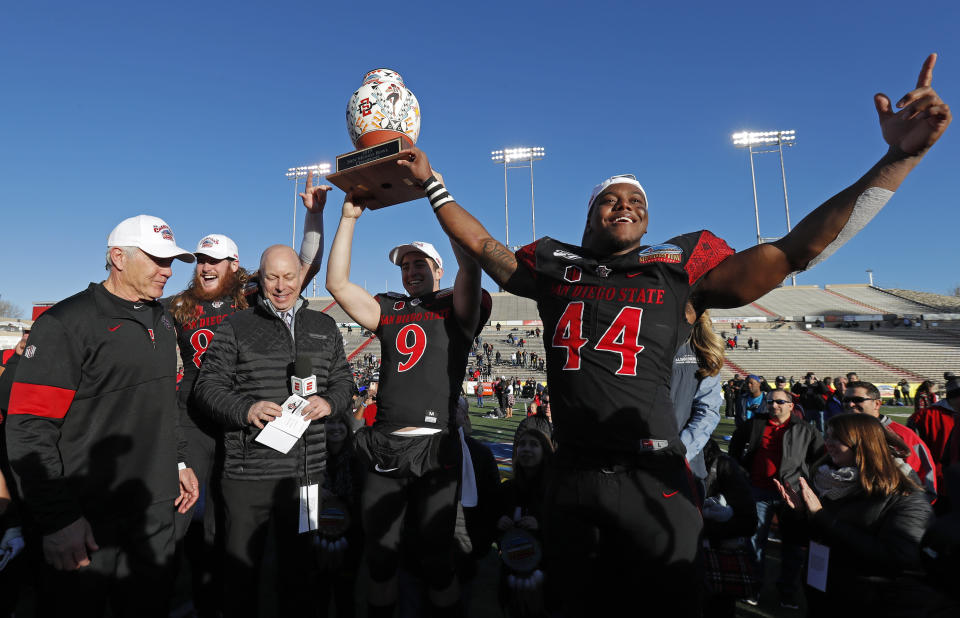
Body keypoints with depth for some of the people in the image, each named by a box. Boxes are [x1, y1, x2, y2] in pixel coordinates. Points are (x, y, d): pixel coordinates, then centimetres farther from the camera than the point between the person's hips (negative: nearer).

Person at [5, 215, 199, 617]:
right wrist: (58, 520, -18)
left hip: (155, 510, 7)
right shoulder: (68, 323, -14)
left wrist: (179, 462, 14)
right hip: (86, 522, -6)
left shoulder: (162, 322, 10)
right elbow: (28, 429, -17)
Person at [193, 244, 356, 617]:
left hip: (307, 471, 2)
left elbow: (343, 380, 14)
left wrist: (329, 402, -8)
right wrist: (246, 410, -19)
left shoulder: (324, 327, 10)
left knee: (299, 564, 18)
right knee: (240, 569, 12)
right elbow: (207, 386, -1)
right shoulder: (236, 327, 1)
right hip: (247, 472, -2)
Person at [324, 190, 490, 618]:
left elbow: (470, 264, -15)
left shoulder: (457, 307, 3)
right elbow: (337, 283, 6)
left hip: (434, 449, -4)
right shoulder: (389, 309, 14)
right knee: (380, 551, 17)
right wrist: (349, 218, 3)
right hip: (383, 448, 4)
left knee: (436, 552, 10)